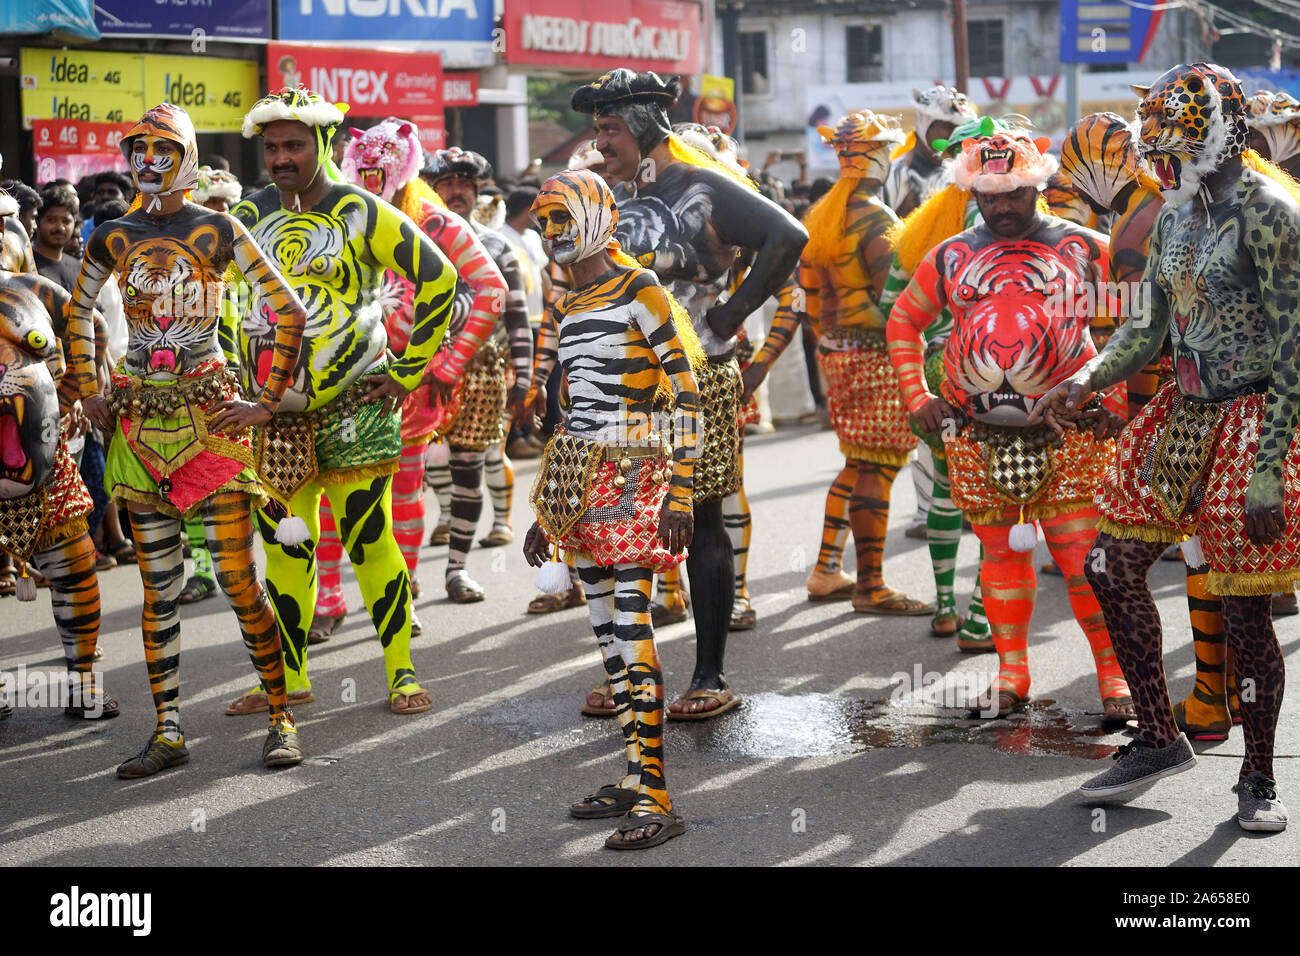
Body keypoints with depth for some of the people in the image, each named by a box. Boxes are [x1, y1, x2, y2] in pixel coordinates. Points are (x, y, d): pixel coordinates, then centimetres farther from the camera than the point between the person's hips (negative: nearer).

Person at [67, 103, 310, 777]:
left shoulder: (218, 231, -2)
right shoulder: (112, 238, 8)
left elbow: (289, 311, -2)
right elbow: (76, 313, 24)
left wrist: (268, 403, -5)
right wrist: (87, 392, 14)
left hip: (210, 415, -3)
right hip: (138, 419, 4)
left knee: (238, 579, -6)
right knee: (158, 583, 5)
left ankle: (281, 717, 6)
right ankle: (168, 732, 11)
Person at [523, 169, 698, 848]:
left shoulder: (639, 290, -8)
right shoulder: (568, 309, 15)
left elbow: (688, 393, -10)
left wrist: (679, 493, -16)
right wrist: (546, 511, 21)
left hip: (630, 474, -8)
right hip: (579, 480, 8)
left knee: (631, 625, -11)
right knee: (607, 630, 9)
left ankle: (655, 798, -10)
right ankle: (632, 780, 16)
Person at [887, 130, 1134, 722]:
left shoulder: (1085, 249, 3)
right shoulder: (950, 257, 10)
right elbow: (903, 322, 21)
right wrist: (917, 397, 10)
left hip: (1069, 428, -3)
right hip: (977, 433, 3)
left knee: (1084, 556, -6)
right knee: (1001, 552, 9)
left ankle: (1115, 677, 3)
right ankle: (1010, 674, 19)